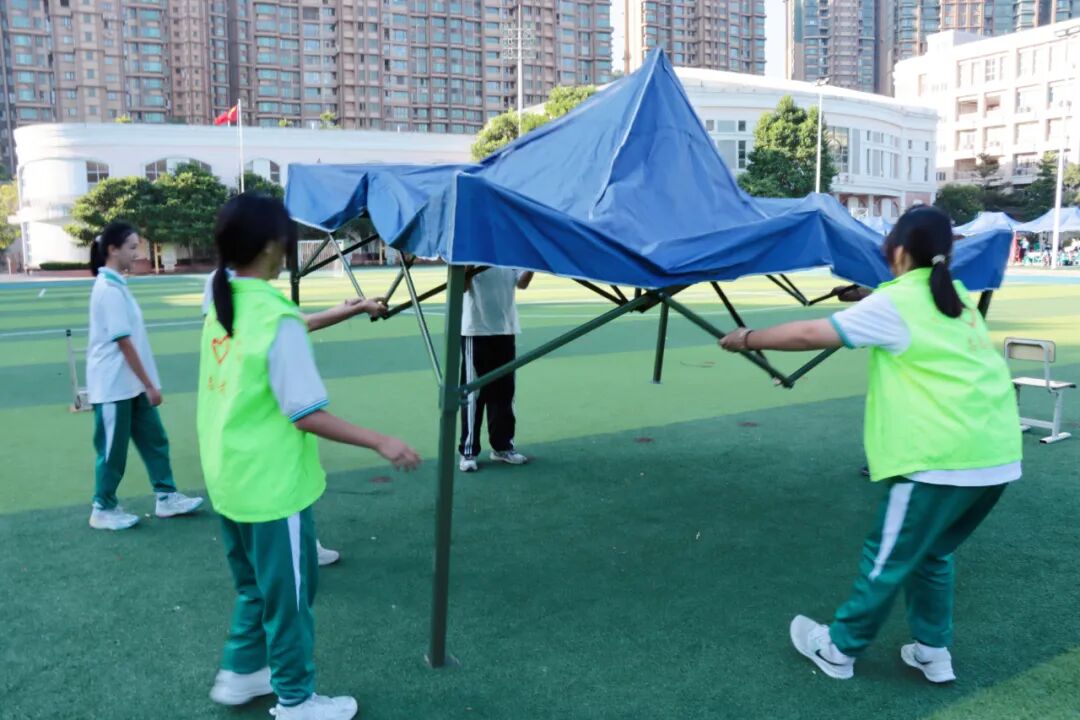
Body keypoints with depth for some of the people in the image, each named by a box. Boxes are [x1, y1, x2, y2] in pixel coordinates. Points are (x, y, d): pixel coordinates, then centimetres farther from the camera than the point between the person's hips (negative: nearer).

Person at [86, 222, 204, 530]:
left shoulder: (116, 285, 10)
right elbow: (123, 342, -21)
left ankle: (166, 497, 21)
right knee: (113, 449, 4)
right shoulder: (109, 289, -19)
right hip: (114, 385, -9)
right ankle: (103, 510, 19)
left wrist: (147, 383, 17)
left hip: (130, 384, 9)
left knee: (154, 439, 12)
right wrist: (150, 385, -17)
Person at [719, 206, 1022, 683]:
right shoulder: (958, 299, 15)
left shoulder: (895, 304, -7)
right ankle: (933, 652, 30)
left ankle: (838, 649, 21)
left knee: (888, 559, 6)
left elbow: (810, 334, -6)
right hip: (996, 456, 8)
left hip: (942, 459, -8)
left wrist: (748, 339, 5)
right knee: (932, 553, 23)